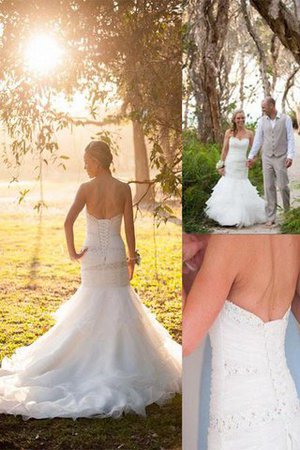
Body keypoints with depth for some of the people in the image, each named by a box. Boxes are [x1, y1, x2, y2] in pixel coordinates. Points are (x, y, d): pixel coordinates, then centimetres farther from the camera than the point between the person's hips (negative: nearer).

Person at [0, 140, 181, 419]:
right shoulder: (124, 189, -6)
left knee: (92, 309, 13)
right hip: (116, 255, 1)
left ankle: (93, 363, 18)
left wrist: (73, 253, -9)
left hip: (92, 257, -1)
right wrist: (132, 258, 7)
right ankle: (120, 363, 17)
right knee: (119, 309, 12)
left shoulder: (86, 188, -11)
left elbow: (68, 222, -21)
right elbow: (129, 228, -3)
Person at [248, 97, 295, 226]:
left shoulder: (286, 119, -2)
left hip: (281, 157, -3)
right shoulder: (261, 121, 5)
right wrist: (251, 156, 6)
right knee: (269, 187, 1)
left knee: (283, 185, -6)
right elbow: (258, 140, 10)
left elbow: (290, 139, -3)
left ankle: (288, 212, 17)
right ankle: (271, 218, 4)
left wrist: (290, 156, -12)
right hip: (266, 158, 3)